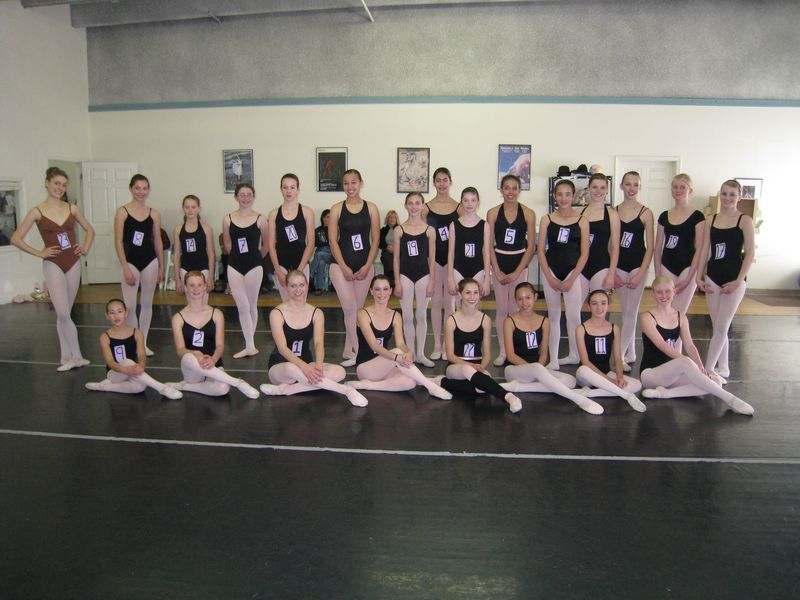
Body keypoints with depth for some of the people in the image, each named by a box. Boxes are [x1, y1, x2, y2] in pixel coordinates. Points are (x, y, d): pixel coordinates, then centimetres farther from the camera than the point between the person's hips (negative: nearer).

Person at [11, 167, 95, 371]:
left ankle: (66, 357, 17)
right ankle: (76, 356, -1)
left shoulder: (72, 209, 4)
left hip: (73, 263, 3)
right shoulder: (37, 211, -4)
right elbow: (16, 239, -2)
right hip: (53, 265, -3)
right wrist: (39, 253, -7)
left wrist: (85, 248, 5)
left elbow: (90, 229, 19)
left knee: (65, 313, 10)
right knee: (62, 314, -11)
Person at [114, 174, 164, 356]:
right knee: (129, 306, -6)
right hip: (131, 262, -3)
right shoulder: (122, 211, -4)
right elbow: (118, 242, -6)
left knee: (147, 303, 10)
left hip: (150, 262, 3)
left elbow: (158, 241, 9)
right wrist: (126, 268, -11)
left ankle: (143, 343, 22)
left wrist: (161, 267, 9)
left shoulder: (154, 214, 4)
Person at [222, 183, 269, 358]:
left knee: (251, 306, 9)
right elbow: (228, 245, 11)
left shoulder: (260, 220, -5)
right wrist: (238, 257, 12)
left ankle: (250, 344, 20)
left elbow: (266, 245, 6)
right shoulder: (228, 219, 1)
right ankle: (249, 346, 2)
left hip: (254, 266, -1)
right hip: (234, 266, 2)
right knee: (242, 307, -2)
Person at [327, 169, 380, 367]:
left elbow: (375, 240, 2)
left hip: (364, 266, 2)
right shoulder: (337, 209, 1)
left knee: (358, 310, 7)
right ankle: (356, 352, 0)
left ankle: (350, 352, 18)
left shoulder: (371, 208, 3)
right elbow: (333, 240, -3)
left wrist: (367, 266, -7)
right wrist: (344, 267, -10)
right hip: (341, 265, -1)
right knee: (350, 309, -10)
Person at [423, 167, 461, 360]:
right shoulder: (426, 208, 2)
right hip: (434, 257, 1)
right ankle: (437, 345, 15)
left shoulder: (458, 207, 1)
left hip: (452, 257, 0)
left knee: (449, 301, 5)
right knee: (436, 301, 5)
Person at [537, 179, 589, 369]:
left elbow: (584, 253, -2)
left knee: (573, 316, -4)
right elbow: (541, 250, 1)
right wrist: (550, 277, -6)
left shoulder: (581, 221, -1)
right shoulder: (547, 219, 2)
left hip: (572, 271, -1)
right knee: (553, 315, 7)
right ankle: (553, 359, 13)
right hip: (550, 271, 1)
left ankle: (575, 355, 16)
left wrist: (571, 279, -8)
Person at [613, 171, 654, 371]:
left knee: (631, 312, -3)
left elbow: (650, 247, -3)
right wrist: (612, 272, -2)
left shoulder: (645, 212, -3)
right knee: (626, 311, 10)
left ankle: (619, 355, 0)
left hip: (637, 265, -2)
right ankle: (630, 354, 21)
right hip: (618, 265, 2)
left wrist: (640, 274, -10)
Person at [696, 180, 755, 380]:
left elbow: (750, 253, -8)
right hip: (713, 277, 4)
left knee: (721, 327, -2)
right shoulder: (711, 220, 7)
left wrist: (738, 281, -13)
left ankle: (707, 369, 4)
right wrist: (699, 277, 2)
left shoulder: (745, 221, -5)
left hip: (734, 279, -4)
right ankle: (722, 368, 24)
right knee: (718, 326, 11)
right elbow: (705, 250, 8)